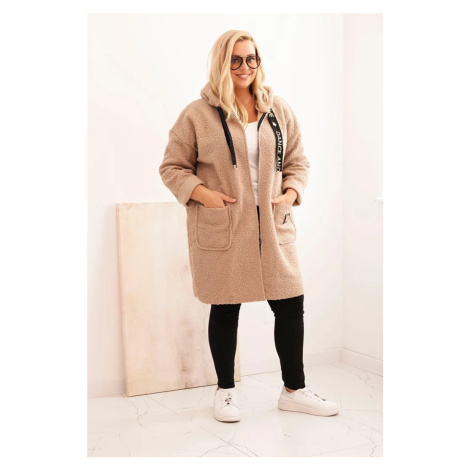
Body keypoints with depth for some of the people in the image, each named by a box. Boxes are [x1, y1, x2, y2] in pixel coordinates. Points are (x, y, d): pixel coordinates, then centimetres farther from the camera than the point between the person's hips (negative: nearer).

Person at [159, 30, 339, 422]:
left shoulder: (279, 110, 10)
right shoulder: (197, 114, -1)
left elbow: (297, 161, 16)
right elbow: (172, 167, 3)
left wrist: (291, 193, -2)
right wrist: (200, 192, -13)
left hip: (273, 228, 4)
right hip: (220, 230, -3)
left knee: (291, 306, 5)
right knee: (225, 311, 7)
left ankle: (294, 390, 23)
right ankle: (225, 390, 27)